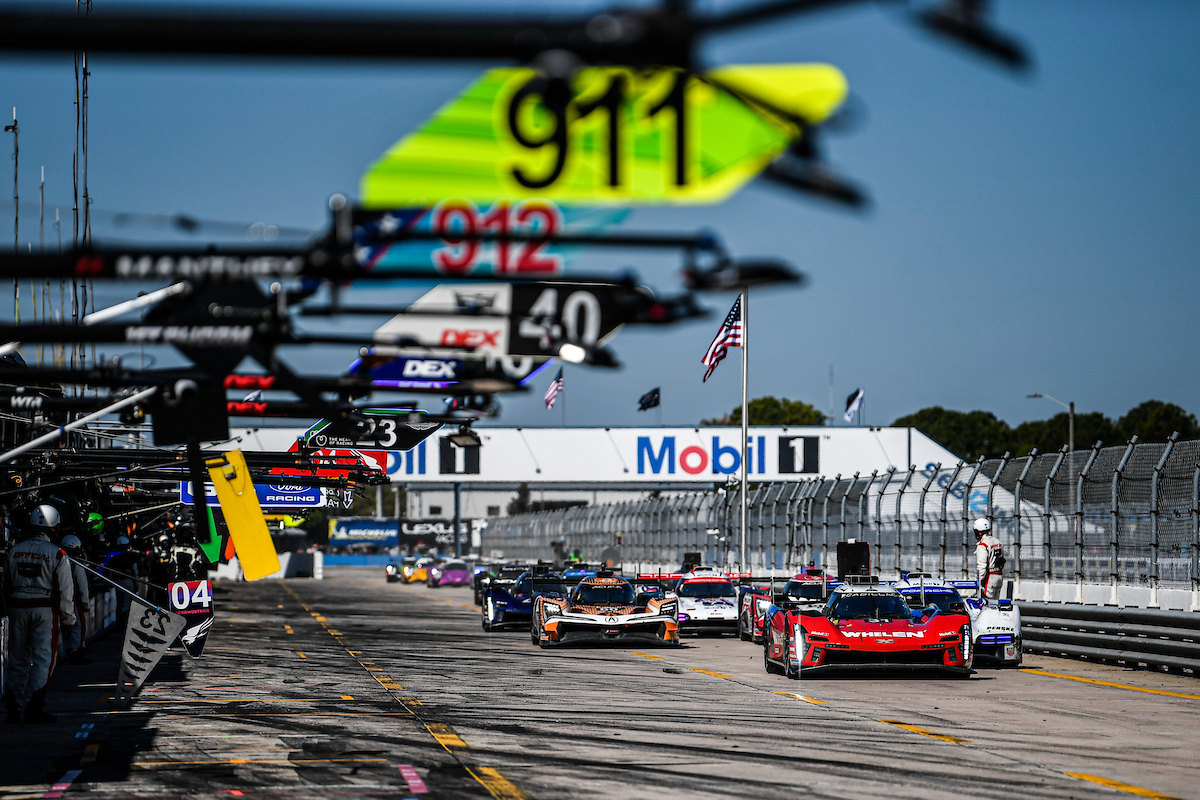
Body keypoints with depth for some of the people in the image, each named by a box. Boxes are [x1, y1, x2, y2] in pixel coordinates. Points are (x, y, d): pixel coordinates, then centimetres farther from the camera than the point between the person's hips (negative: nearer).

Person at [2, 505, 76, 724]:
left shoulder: (15, 550, 5)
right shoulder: (56, 553, -8)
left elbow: (7, 584, 11)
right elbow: (65, 588, -8)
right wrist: (67, 615, 1)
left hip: (17, 607, 4)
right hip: (44, 609, -4)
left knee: (18, 659, 13)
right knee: (43, 659, 0)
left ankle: (14, 708, 17)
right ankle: (34, 708, -8)